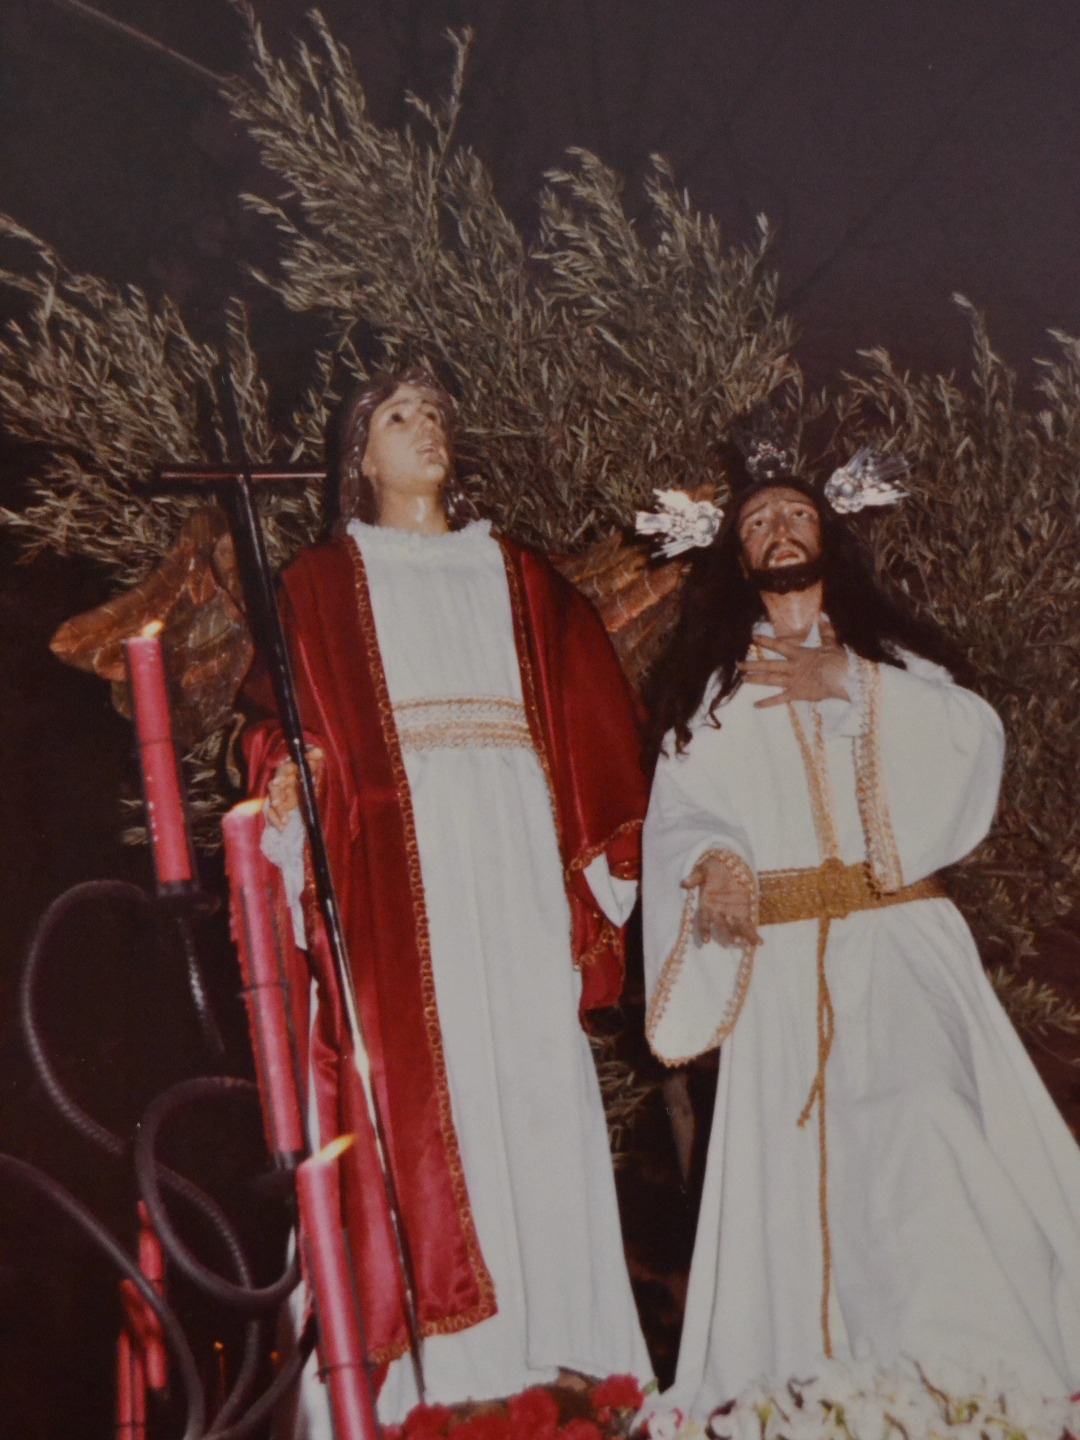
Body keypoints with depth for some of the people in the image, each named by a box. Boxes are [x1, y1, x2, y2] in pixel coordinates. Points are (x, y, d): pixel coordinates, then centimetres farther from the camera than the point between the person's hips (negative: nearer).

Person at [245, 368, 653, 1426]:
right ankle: (434, 1373, -5)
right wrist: (287, 787, -18)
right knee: (418, 1083, -8)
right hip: (395, 862, -3)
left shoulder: (516, 574, 21)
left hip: (516, 851, 3)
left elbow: (593, 712, 15)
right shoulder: (322, 582, 13)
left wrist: (602, 854, 5)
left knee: (538, 1083, -2)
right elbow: (288, 724, 3)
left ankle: (555, 1349, 4)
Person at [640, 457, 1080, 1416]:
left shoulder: (888, 652, 16)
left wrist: (854, 686, -10)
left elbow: (975, 737, -3)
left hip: (900, 939, -1)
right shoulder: (714, 683, 17)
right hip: (780, 957, 1)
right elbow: (675, 814, 7)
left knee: (936, 1135, -16)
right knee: (798, 1159, -3)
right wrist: (714, 860, -14)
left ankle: (972, 1364, -10)